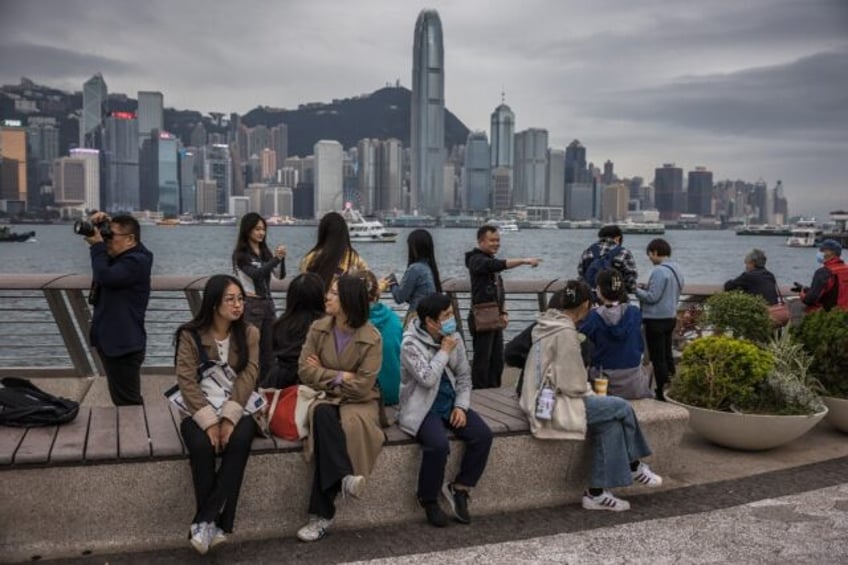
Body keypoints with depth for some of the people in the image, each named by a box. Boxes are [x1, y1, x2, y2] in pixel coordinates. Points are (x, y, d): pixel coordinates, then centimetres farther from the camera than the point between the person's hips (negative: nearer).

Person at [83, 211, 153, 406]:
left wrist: (97, 246, -18)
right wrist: (98, 226, 3)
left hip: (123, 344, -11)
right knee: (121, 400, 19)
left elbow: (105, 277, -31)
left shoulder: (136, 261, -19)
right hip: (111, 341, 11)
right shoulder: (119, 256, 13)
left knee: (128, 402, -5)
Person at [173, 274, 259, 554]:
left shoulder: (249, 334, 1)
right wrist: (209, 420, -23)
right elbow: (187, 382, -12)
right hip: (199, 410, -1)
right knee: (202, 446, -32)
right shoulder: (190, 335, -4)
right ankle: (215, 523, -19)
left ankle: (204, 521, -25)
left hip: (237, 407, 1)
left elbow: (247, 378, -8)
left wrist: (230, 417, -21)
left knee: (239, 440, -32)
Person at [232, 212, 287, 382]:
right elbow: (256, 274, -19)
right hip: (250, 305, -6)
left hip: (267, 303, 6)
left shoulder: (265, 252, 11)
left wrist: (281, 259, -11)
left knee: (269, 350, 8)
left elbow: (280, 275, 7)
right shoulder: (240, 254, -7)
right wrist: (276, 259, -23)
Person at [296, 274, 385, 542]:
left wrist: (325, 375, -7)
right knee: (323, 415, -35)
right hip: (325, 397, 2)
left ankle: (322, 514, -33)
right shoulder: (318, 328, 1)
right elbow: (305, 372, -4)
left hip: (359, 402, -2)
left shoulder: (371, 337, -10)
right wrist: (341, 376, -12)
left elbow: (363, 385, -15)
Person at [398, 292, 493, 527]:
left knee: (483, 435, -16)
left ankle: (459, 488, 2)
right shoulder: (411, 344, -15)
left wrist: (461, 405, -5)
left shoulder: (454, 337, 3)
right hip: (422, 408, -6)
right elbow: (427, 379, -26)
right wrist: (445, 351, -17)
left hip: (450, 403, 6)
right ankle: (428, 499, -5)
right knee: (439, 444, -31)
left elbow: (464, 376, 9)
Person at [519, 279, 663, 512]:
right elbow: (572, 384, -18)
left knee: (610, 421, 5)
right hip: (554, 405, -9)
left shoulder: (547, 325, 10)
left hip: (542, 402, 9)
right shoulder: (565, 332, -18)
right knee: (621, 408, -4)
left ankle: (597, 492, 6)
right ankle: (633, 466, 17)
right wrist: (589, 393, 2)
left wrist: (585, 391, 12)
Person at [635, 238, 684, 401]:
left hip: (656, 320, -9)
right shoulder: (676, 270, 11)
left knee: (658, 358, -2)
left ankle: (662, 394, 2)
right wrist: (647, 287, 12)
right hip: (671, 317, 9)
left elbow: (652, 297, -21)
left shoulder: (659, 271, -19)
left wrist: (637, 290, -7)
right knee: (667, 355, 17)